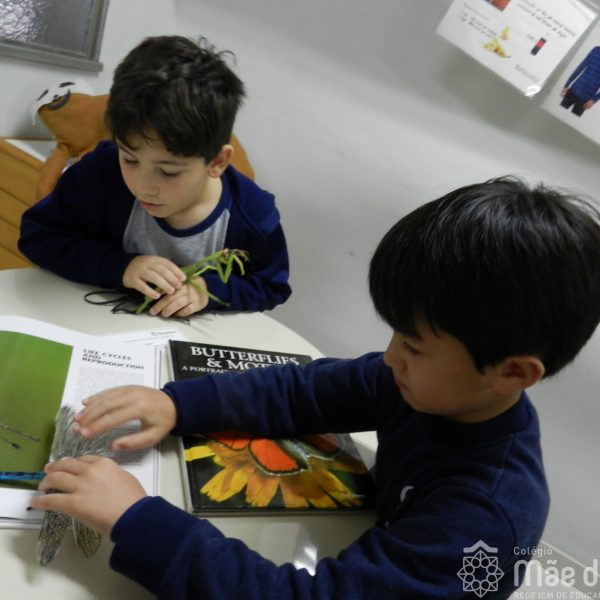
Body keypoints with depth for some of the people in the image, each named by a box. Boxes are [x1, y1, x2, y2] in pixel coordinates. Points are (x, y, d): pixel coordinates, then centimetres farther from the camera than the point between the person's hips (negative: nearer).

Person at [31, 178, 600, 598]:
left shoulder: (485, 518, -37)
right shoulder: (437, 382, -18)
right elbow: (311, 390, -13)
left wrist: (136, 521, -41)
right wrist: (178, 403, -24)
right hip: (366, 548, 5)